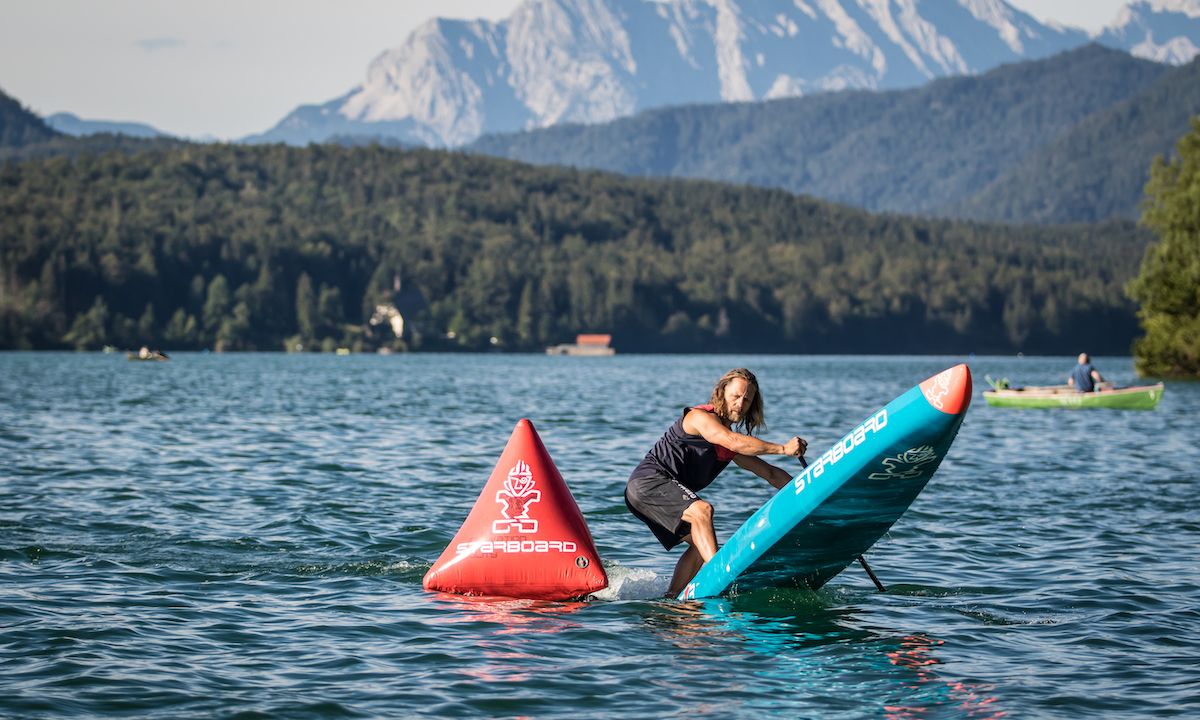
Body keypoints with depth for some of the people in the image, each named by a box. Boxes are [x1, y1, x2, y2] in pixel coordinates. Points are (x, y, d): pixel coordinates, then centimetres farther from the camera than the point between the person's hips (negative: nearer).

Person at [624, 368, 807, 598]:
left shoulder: (731, 448, 16)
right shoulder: (700, 417, -11)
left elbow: (770, 473, 18)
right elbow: (733, 441, -28)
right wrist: (783, 448, -31)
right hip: (649, 480, -10)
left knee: (702, 542, 7)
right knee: (701, 510, -28)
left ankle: (672, 599, 10)